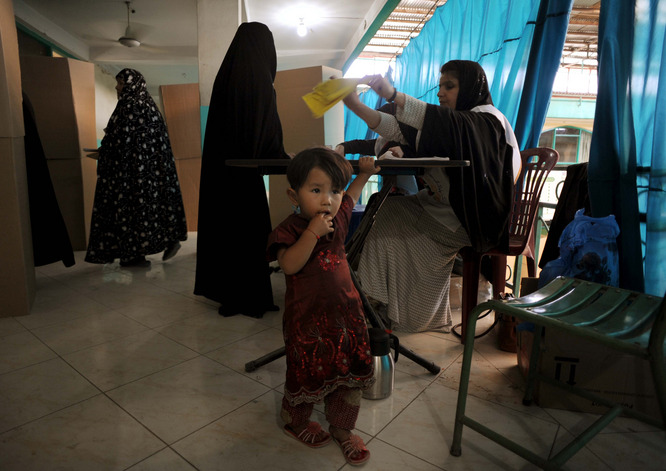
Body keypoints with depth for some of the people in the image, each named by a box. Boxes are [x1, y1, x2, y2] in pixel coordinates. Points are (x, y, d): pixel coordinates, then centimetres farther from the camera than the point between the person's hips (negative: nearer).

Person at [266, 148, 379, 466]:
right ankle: (295, 422, 43)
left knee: (350, 372, 14)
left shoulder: (338, 217, 2)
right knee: (307, 373, 13)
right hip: (307, 318, -5)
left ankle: (342, 428, 36)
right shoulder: (289, 230, -16)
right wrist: (312, 232, -38)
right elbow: (289, 264, -33)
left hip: (346, 312, 6)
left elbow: (351, 195, 24)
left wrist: (364, 172, 12)